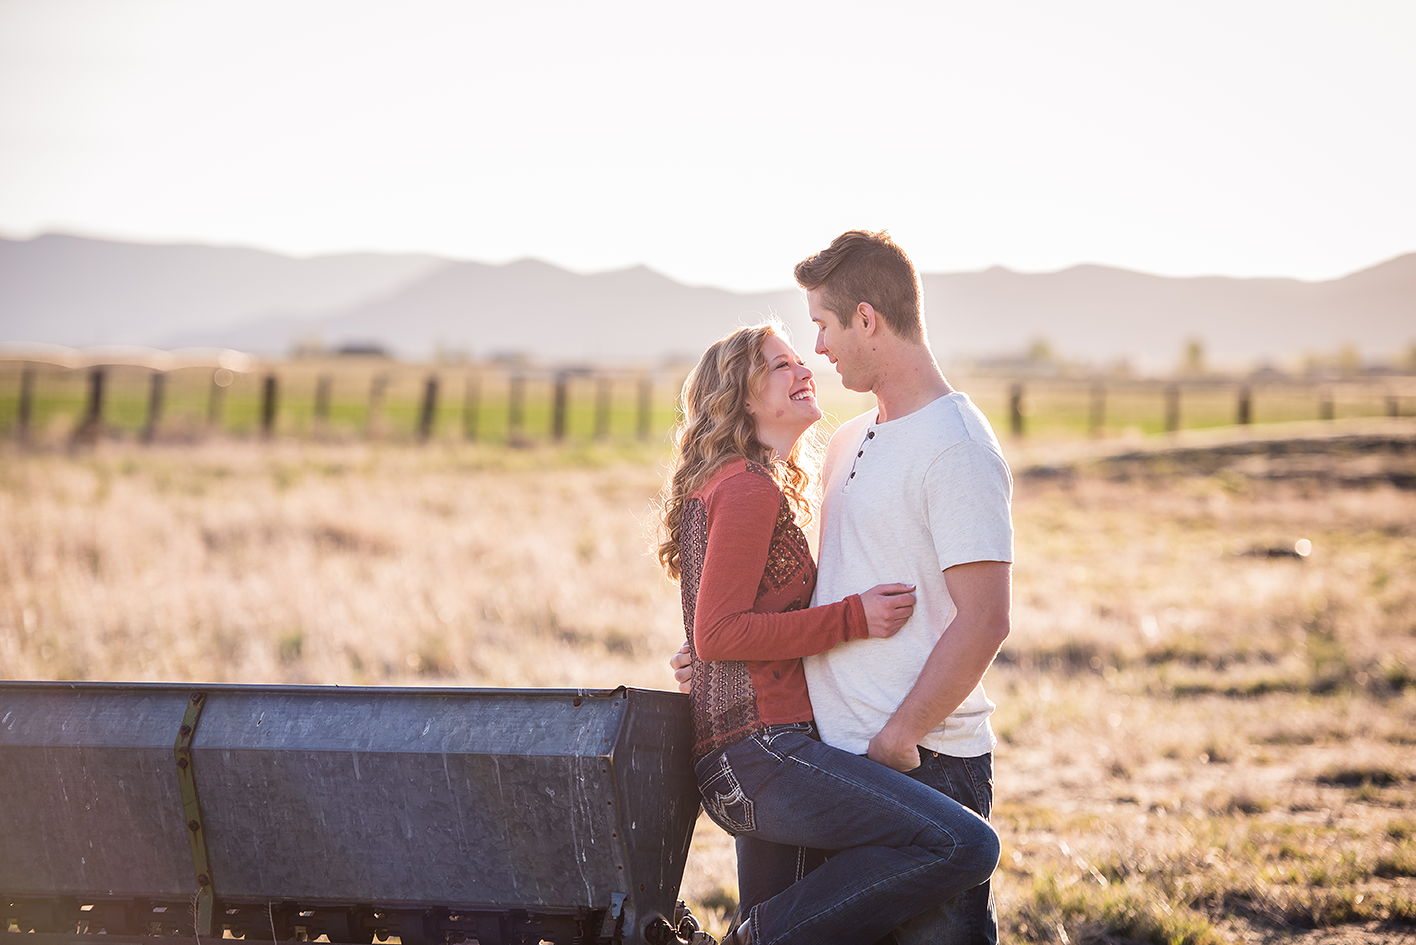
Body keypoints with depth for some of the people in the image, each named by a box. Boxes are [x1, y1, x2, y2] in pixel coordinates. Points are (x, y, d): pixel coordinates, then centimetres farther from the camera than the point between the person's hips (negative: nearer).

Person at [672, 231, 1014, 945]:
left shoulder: (955, 449, -12)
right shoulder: (848, 444, 17)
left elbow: (985, 620, -18)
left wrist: (896, 740, -17)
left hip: (923, 765, -9)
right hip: (834, 755, 9)